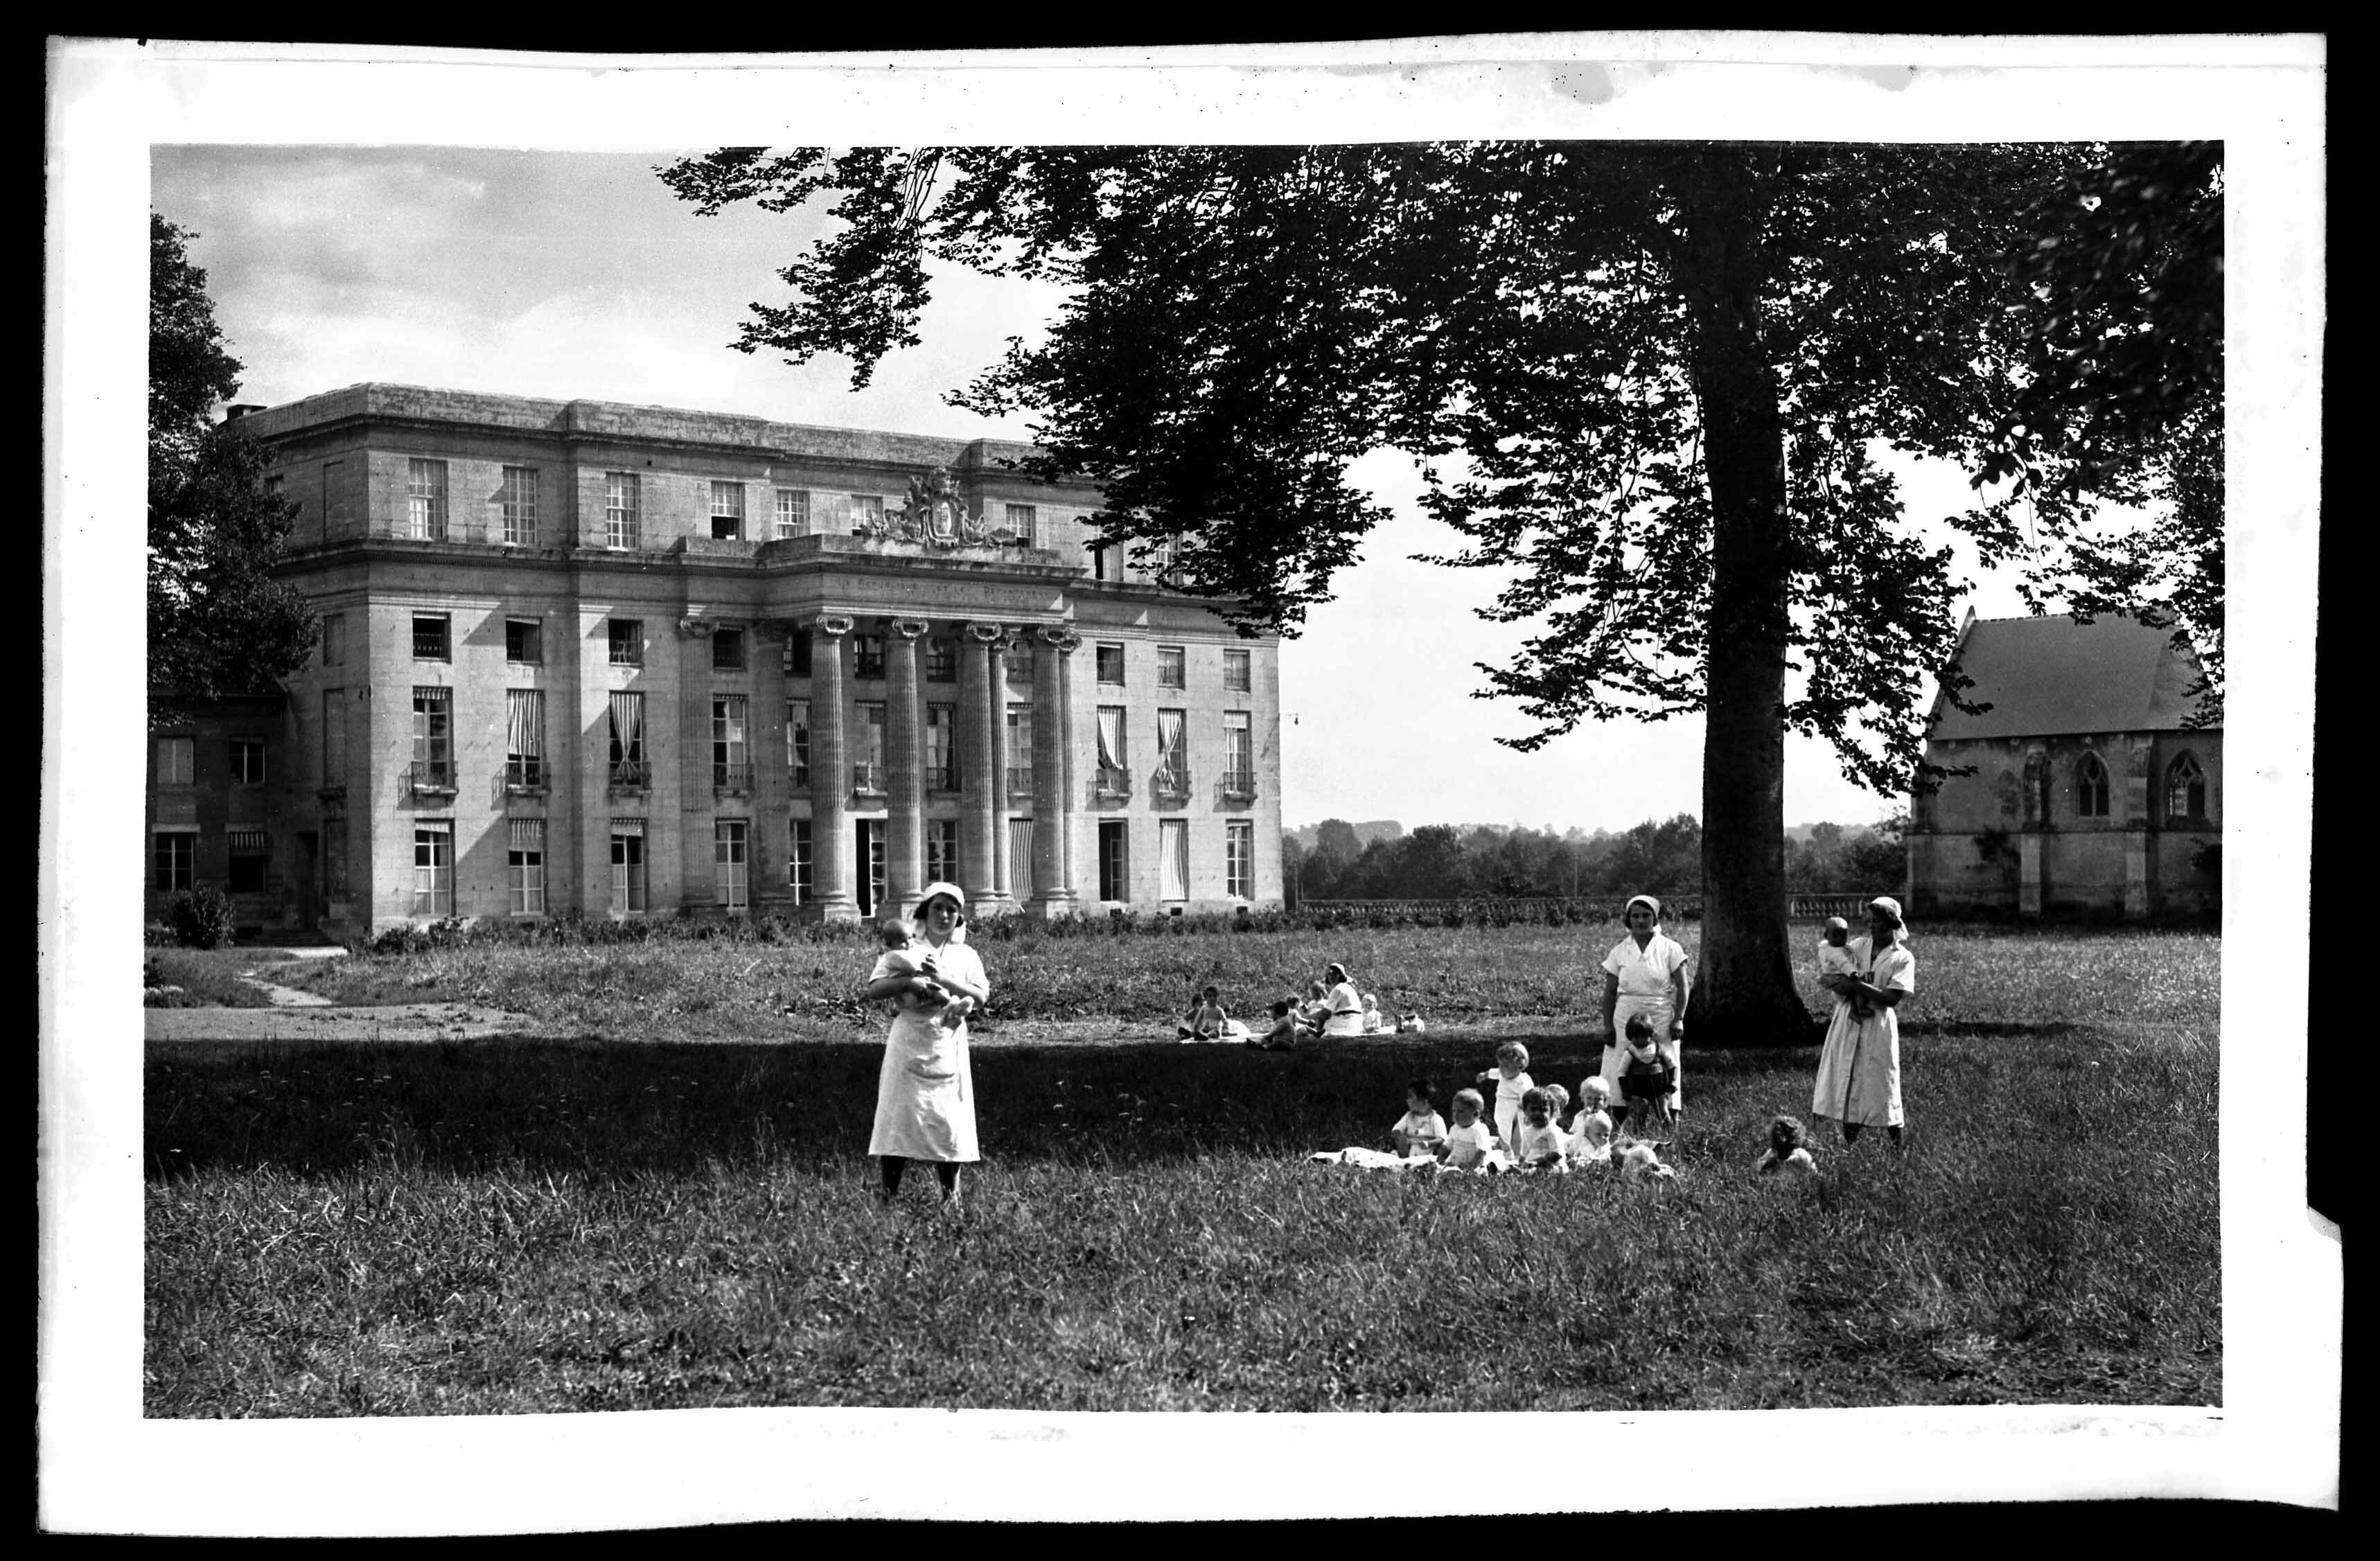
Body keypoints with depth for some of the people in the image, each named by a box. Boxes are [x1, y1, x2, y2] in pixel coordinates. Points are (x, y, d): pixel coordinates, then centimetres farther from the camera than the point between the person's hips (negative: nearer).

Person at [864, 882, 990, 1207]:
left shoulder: (965, 955, 12)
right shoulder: (903, 951, 7)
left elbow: (980, 997, -2)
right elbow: (873, 991, -2)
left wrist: (942, 979, -13)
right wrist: (909, 981, -16)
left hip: (948, 1047, 2)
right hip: (908, 1043, -2)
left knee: (949, 1119, -1)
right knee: (899, 1113, -6)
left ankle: (950, 1193, 9)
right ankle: (888, 1190, -1)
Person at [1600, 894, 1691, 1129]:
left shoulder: (1669, 949, 1)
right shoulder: (1619, 951, 6)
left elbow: (1682, 987, 1)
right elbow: (1610, 992, 8)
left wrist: (1679, 1019, -7)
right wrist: (1608, 1024, 1)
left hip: (1661, 1018, -2)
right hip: (1626, 1019, 2)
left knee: (1667, 1067, -4)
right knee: (1620, 1069, -3)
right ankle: (1617, 1122, 3)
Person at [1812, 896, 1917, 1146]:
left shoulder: (1902, 958, -4)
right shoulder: (1857, 946, 9)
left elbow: (1892, 998, -14)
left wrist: (1856, 986, -19)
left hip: (1878, 1026, -4)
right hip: (1847, 1020, 4)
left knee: (1880, 1086, -2)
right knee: (1847, 1081, 4)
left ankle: (1898, 1145, 8)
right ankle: (1848, 1142, 11)